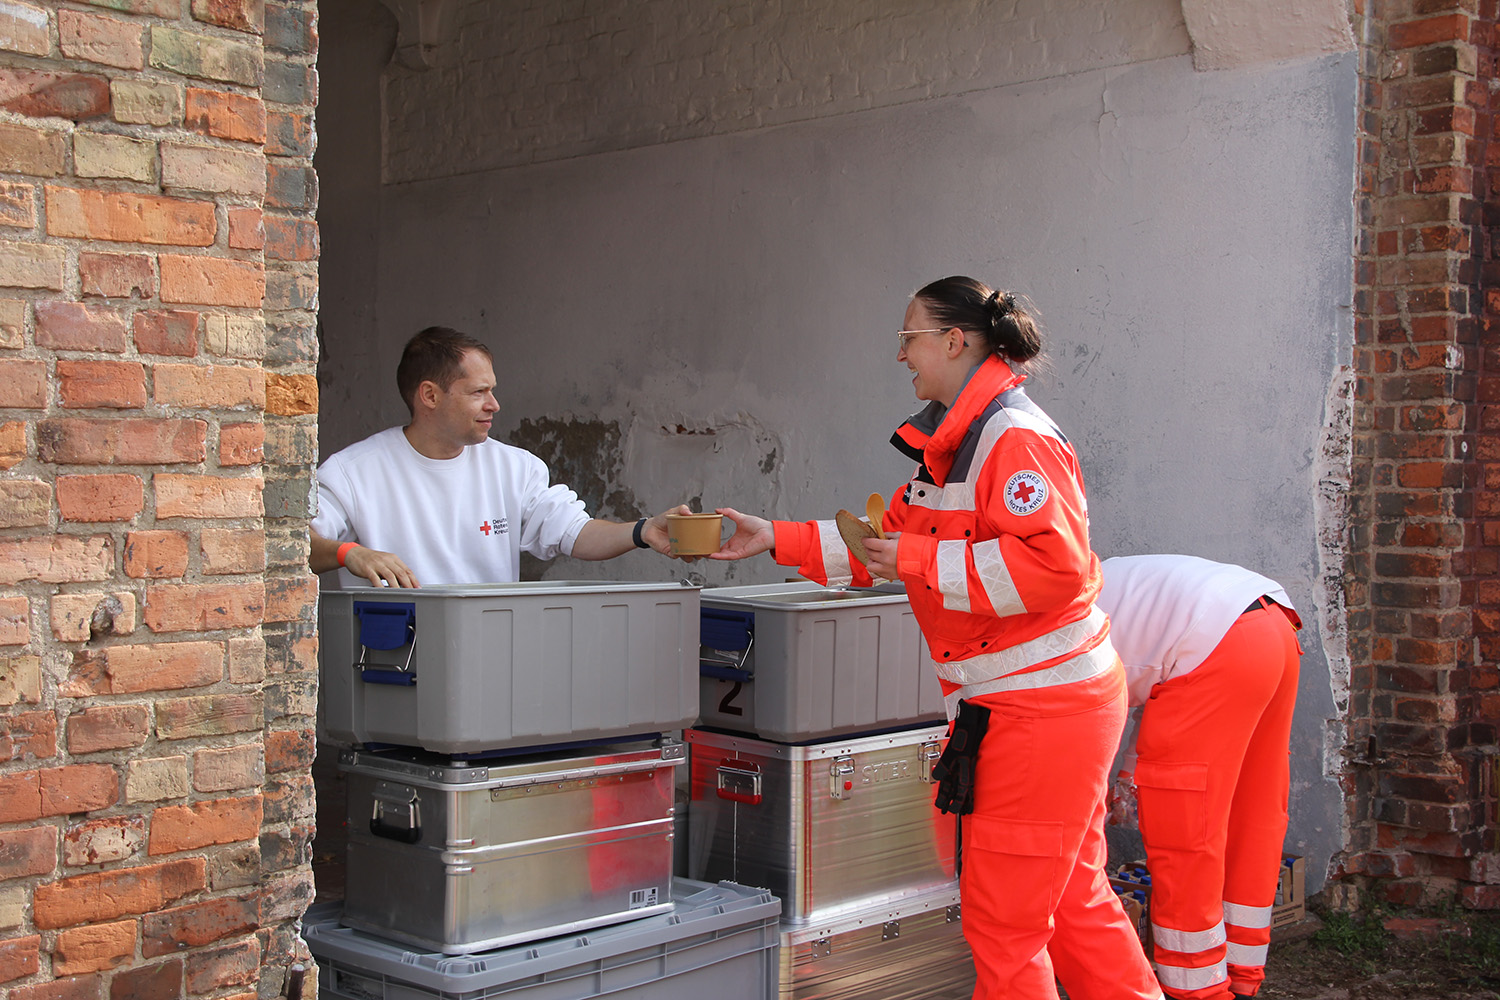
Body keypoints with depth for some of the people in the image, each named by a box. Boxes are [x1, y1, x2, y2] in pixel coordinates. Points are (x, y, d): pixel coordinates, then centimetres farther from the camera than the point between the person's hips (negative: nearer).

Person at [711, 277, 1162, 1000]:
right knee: (1071, 898, 19)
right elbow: (887, 541, 19)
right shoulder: (950, 444, 14)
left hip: (1042, 710, -10)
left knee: (1003, 921, 0)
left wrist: (919, 561, -22)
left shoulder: (1016, 439, -18)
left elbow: (1054, 565, -27)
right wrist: (776, 540, 12)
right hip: (1006, 706, 10)